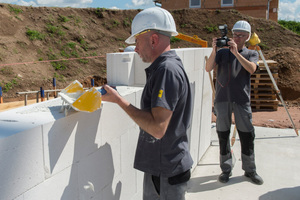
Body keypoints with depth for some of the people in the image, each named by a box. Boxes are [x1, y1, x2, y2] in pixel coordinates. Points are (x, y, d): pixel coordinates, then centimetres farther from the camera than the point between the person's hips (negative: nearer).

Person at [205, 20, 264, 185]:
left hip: (242, 100, 0)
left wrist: (236, 52, -17)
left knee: (247, 136, 4)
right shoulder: (223, 52, 11)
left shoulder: (251, 54, 12)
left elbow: (251, 69, -10)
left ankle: (250, 170, 21)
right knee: (223, 135, 5)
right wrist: (214, 50, -16)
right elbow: (208, 68, -3)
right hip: (222, 99, 0)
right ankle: (226, 169, 19)